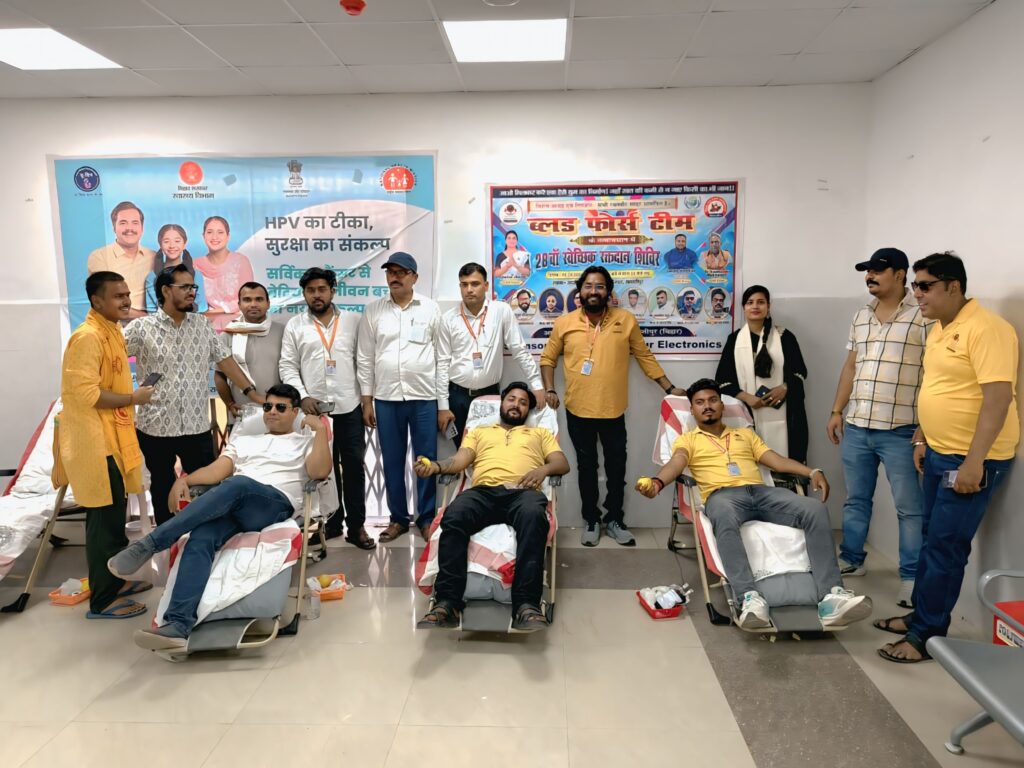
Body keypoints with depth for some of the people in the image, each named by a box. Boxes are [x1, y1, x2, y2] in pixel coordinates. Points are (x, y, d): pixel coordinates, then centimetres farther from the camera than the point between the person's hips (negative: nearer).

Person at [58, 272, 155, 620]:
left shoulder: (112, 331, 12)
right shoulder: (88, 337, -19)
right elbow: (86, 393, -25)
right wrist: (133, 398, -16)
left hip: (112, 439, 10)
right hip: (95, 443, -10)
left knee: (114, 515, 19)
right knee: (105, 520, -1)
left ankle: (116, 579, 34)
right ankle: (103, 600, 11)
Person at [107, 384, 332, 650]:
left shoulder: (306, 440, 21)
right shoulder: (242, 440, 34)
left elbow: (320, 472, 1)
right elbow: (216, 471, 19)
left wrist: (320, 429, 0)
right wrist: (185, 479, 0)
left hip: (276, 505, -4)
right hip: (231, 508, 4)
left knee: (236, 484, -37)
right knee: (200, 539, -30)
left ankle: (149, 544, -35)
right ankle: (178, 625, -41)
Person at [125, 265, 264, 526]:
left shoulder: (202, 324, 6)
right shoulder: (141, 327, -5)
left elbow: (224, 359, 8)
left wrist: (252, 392, 1)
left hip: (197, 427, 2)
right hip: (155, 428, -2)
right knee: (163, 491, 14)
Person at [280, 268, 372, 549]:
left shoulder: (353, 321, 5)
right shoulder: (295, 326, 5)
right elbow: (288, 367, 2)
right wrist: (303, 397, -10)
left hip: (350, 407, 0)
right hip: (314, 408, 0)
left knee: (354, 466, 3)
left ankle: (356, 525, 13)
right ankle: (332, 521, 25)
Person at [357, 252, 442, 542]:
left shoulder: (431, 309, 2)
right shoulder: (372, 310, 5)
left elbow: (442, 356, 3)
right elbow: (365, 358, 6)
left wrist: (445, 401, 0)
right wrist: (367, 400, 3)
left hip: (424, 397, -1)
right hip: (386, 398, 2)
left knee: (427, 460, 5)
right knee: (392, 461, 10)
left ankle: (426, 517, 19)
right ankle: (398, 518, 24)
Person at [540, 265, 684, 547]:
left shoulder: (626, 320, -1)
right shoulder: (564, 323, 0)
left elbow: (645, 357, 5)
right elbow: (548, 358, 9)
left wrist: (669, 388, 3)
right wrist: (550, 390, -4)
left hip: (613, 410, 0)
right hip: (578, 410, 0)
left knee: (616, 466, 9)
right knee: (586, 466, 12)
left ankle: (614, 519, 27)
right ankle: (591, 519, 27)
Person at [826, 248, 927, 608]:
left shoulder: (923, 315, -7)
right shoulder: (861, 316, 13)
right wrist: (837, 411, 12)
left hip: (900, 431, -6)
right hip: (856, 427, 6)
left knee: (909, 507, 3)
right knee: (855, 499, 16)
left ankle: (912, 576, 14)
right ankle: (851, 559, 30)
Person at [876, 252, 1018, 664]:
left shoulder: (986, 329, -18)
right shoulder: (938, 330, 11)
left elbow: (999, 397, -24)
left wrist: (973, 461, -26)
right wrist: (922, 440, 19)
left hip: (970, 460, -9)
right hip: (939, 453, 9)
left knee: (945, 546, -2)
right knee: (933, 539, 16)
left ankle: (927, 635, 9)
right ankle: (921, 615, 29)